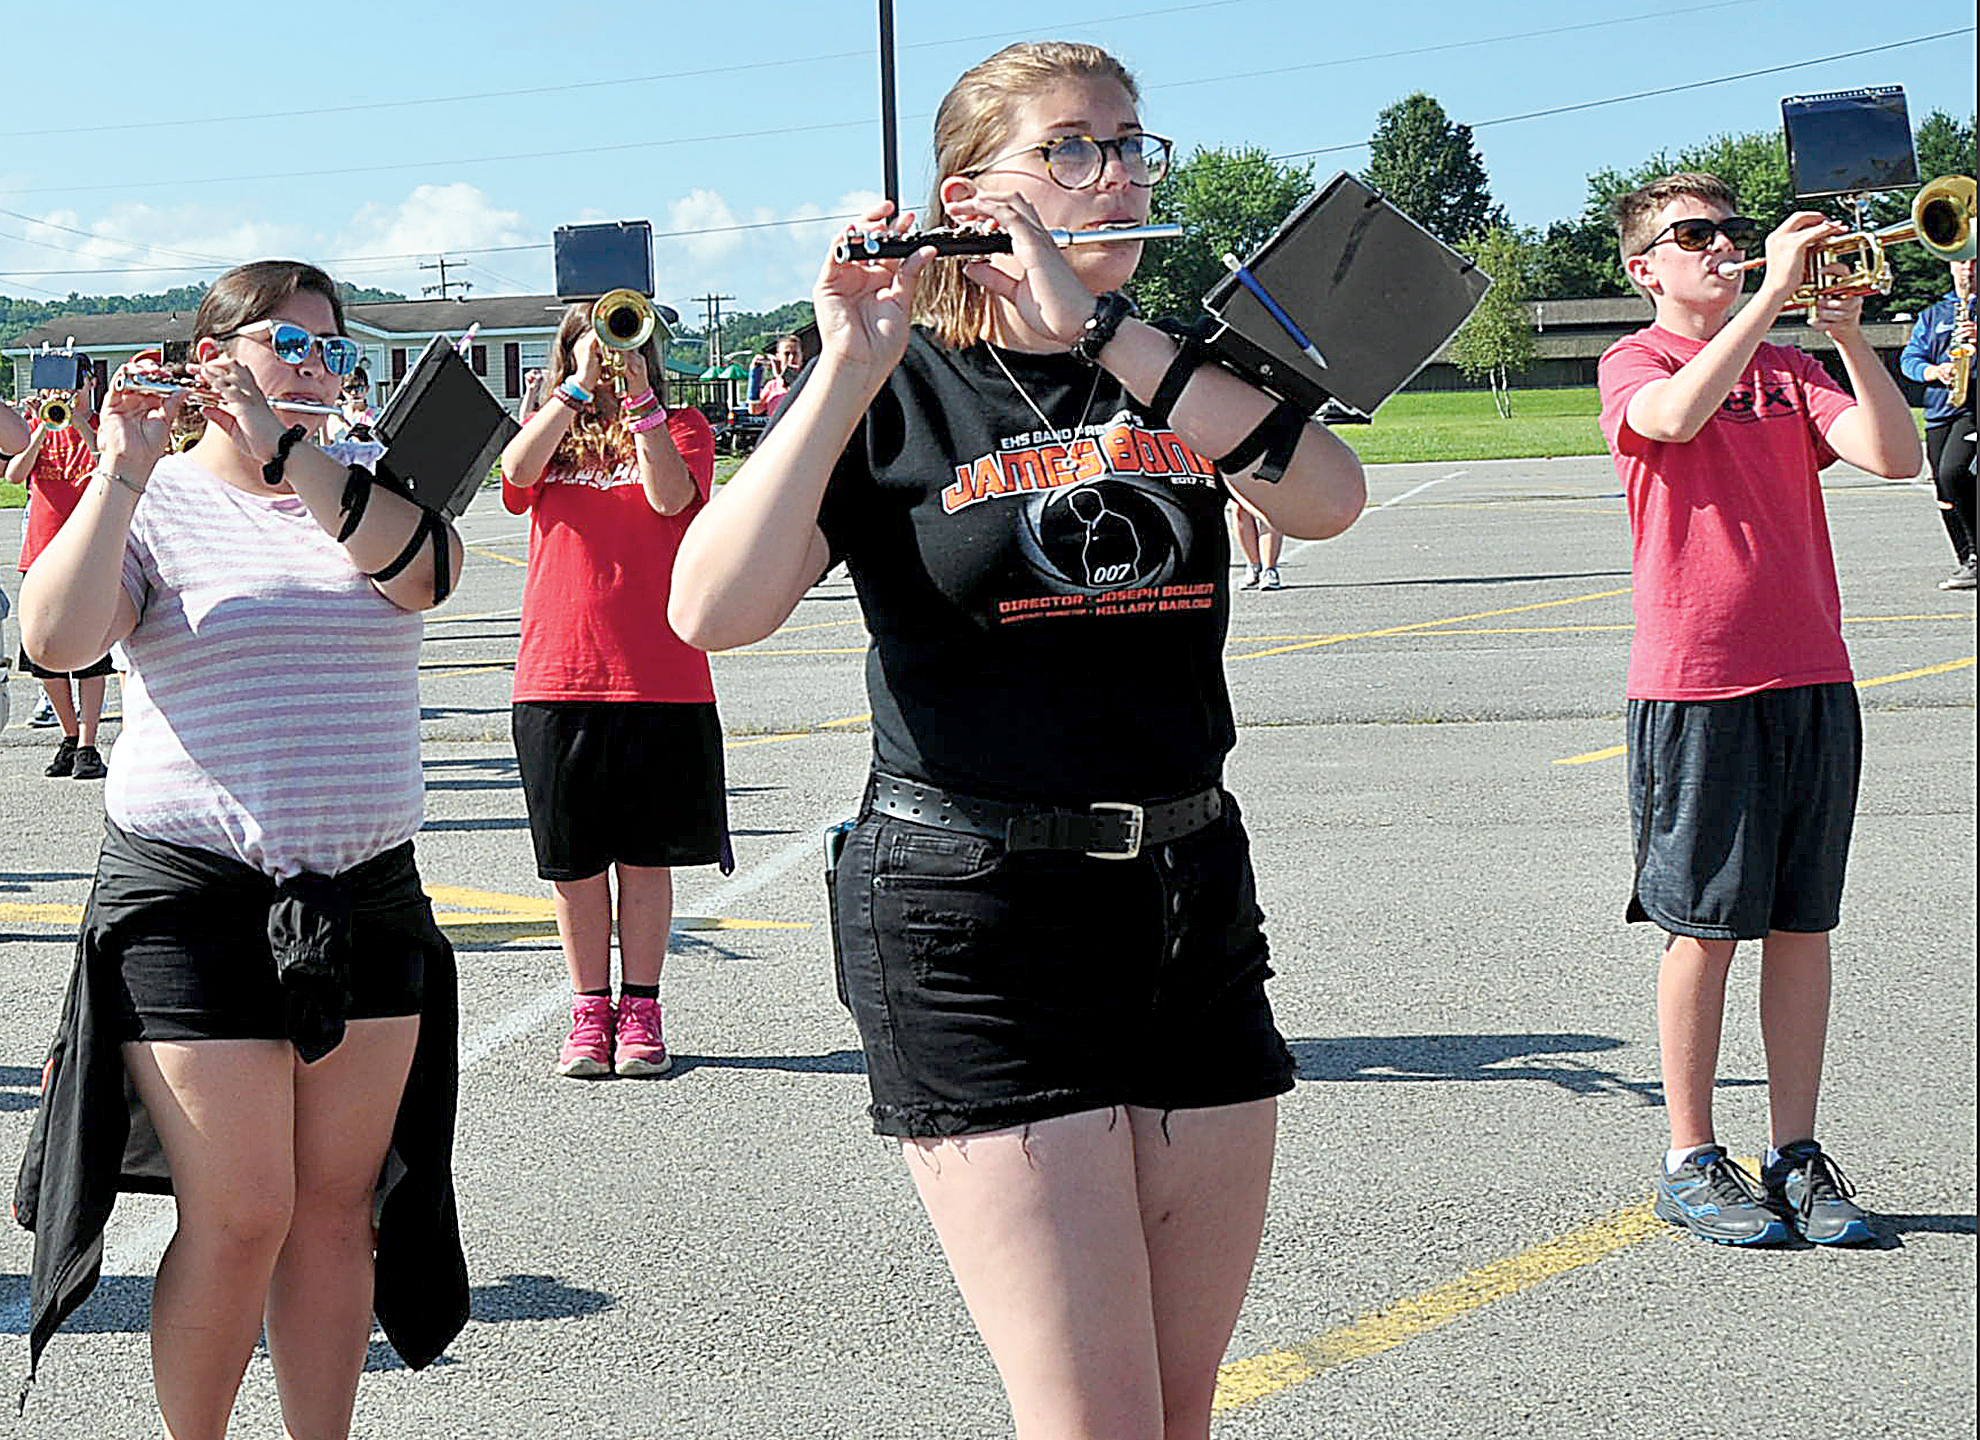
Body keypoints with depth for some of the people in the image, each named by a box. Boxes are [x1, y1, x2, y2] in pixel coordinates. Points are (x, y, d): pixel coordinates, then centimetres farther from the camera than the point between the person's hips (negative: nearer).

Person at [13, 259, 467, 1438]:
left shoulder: (374, 483, 10)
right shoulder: (155, 503, 1)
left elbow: (422, 570, -14)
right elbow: (56, 638, -16)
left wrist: (281, 444, -20)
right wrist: (124, 469, -19)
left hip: (367, 897, 3)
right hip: (196, 901, -3)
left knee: (337, 1210, 7)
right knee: (239, 1217, -4)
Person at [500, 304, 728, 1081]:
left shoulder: (680, 427, 7)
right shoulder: (548, 431, 11)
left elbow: (671, 497, -13)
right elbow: (517, 472, -12)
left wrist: (637, 397, -18)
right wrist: (580, 387, -17)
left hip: (660, 680, -1)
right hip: (557, 676, 1)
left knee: (645, 856, 6)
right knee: (574, 862, 6)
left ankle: (640, 1011, 16)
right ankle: (589, 1013, 18)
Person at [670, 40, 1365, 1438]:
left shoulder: (1186, 373, 11)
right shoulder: (892, 391, -2)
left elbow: (1328, 495, -12)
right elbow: (712, 610, -17)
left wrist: (1090, 321, -18)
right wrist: (851, 363, -22)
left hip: (1193, 899, 5)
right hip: (973, 915, -5)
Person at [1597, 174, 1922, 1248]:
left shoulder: (1789, 368, 14)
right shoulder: (1635, 364, 1)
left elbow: (1894, 457, -1)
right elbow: (1677, 415, -23)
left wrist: (1846, 332, -11)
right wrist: (1771, 292, -22)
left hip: (1811, 675, 5)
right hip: (1695, 683, -4)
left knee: (1802, 921, 7)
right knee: (1704, 925, 0)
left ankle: (1797, 1155, 17)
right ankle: (1691, 1162, 11)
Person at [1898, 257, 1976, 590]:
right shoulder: (1933, 314, 20)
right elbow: (1909, 357, 11)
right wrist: (1934, 371, -10)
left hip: (1975, 406, -5)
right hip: (1939, 412, 5)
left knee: (1952, 473, -25)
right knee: (1947, 499, 2)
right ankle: (1969, 563, 13)